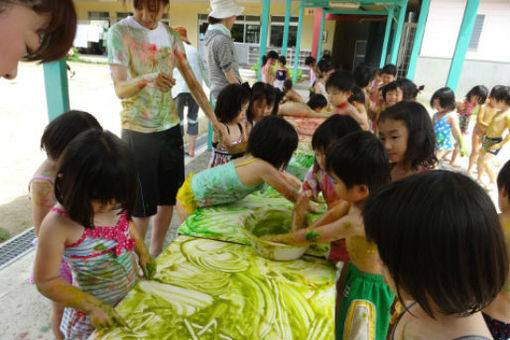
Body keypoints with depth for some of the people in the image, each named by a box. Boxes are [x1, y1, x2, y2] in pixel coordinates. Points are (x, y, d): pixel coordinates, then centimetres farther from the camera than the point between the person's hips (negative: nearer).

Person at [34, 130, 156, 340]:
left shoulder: (114, 204, -13)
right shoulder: (57, 225, -27)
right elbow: (46, 282, -17)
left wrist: (143, 253, -2)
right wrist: (92, 306, -23)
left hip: (134, 294, 5)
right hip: (94, 315, -5)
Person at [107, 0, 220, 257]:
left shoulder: (170, 35, 7)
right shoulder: (119, 32, -8)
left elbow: (192, 82, 8)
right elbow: (120, 89, -16)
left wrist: (214, 120, 2)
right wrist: (146, 79, -37)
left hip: (170, 128, 5)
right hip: (138, 131, -5)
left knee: (167, 197, 13)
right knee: (142, 205, 3)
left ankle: (156, 254, 33)